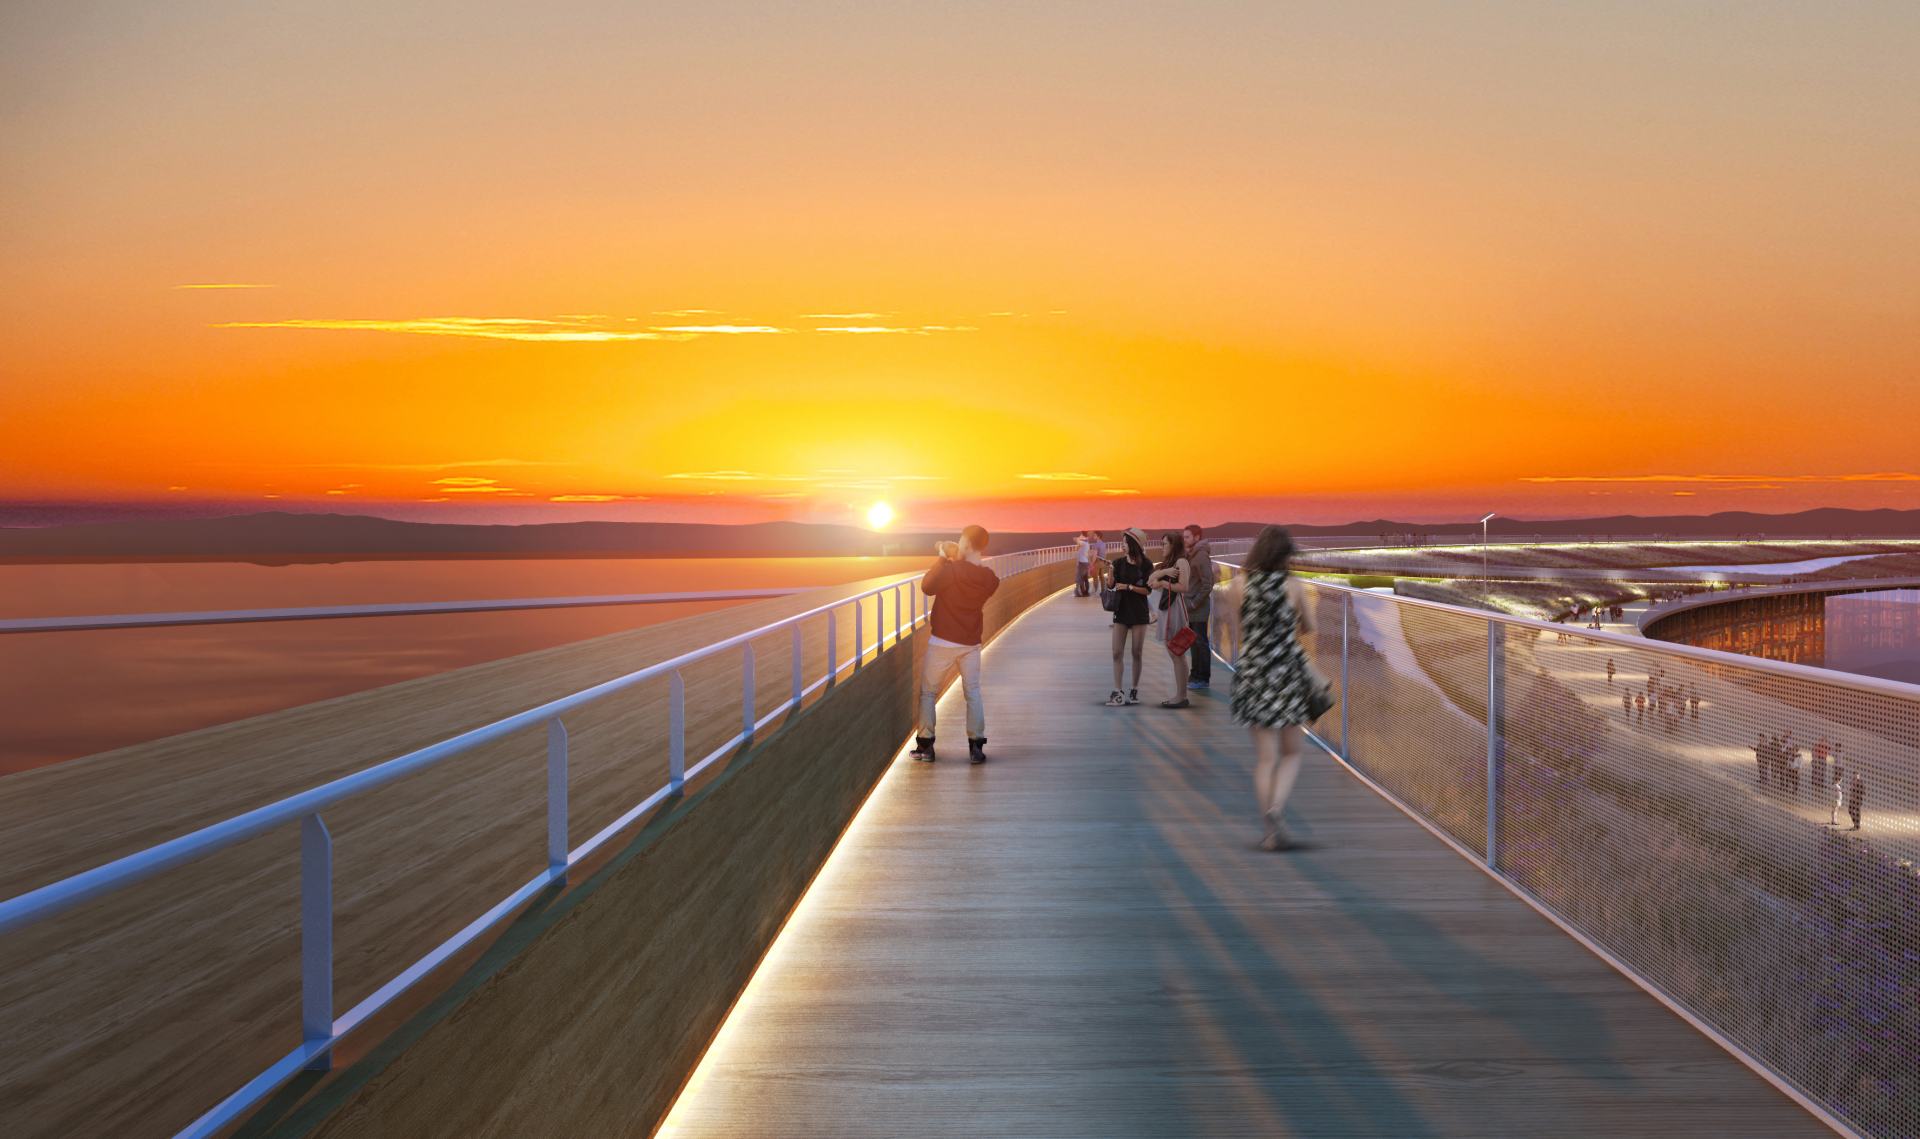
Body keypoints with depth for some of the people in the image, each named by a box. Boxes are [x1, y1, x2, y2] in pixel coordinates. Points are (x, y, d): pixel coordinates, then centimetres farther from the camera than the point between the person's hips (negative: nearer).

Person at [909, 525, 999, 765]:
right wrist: (955, 560, 7)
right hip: (971, 644, 4)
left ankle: (925, 746, 10)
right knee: (973, 693, 11)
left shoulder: (952, 569, -20)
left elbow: (927, 587, -8)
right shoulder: (990, 579, -4)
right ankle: (976, 747, 7)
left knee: (928, 693, 10)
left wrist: (942, 557, -2)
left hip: (942, 642, -4)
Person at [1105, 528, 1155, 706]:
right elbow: (1110, 585, -3)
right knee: (1117, 653, -5)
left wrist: (1128, 587, -16)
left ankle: (1134, 691, 15)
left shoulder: (1146, 565, -5)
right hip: (1121, 611, 2)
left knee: (1136, 653, 4)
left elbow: (1147, 590, -7)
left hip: (1139, 613, -2)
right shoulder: (1120, 563, 2)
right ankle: (1117, 693, -5)